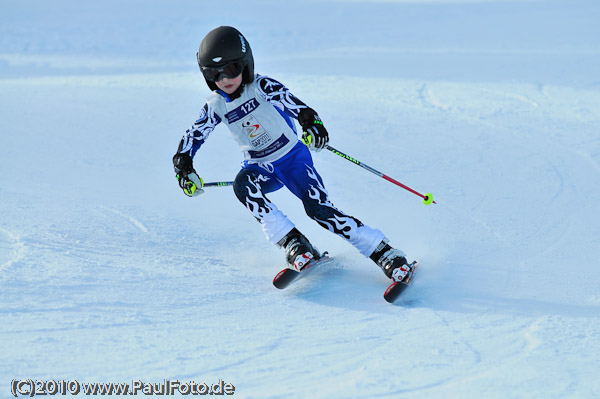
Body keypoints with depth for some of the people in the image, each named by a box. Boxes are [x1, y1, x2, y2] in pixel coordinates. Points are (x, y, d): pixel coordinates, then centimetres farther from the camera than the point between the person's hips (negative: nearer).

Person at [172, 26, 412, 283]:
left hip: (293, 157, -3)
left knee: (319, 208, -21)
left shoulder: (261, 86, -16)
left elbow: (296, 106, -28)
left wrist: (312, 122, -49)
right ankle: (292, 242, -26)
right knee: (242, 184, -30)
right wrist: (183, 166, -16)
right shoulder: (217, 105, -4)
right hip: (261, 168, 4)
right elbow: (193, 136, 2)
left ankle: (384, 253, -16)